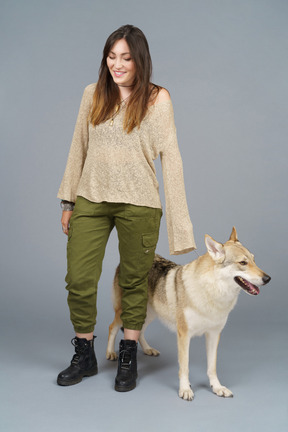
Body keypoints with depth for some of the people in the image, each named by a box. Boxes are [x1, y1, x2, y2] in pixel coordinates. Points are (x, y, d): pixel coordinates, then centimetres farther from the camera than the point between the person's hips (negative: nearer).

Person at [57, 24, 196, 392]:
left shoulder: (157, 99, 0)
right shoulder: (93, 94, 8)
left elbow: (169, 154, -2)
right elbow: (78, 148, 12)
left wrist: (179, 216, -7)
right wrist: (68, 200, 10)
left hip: (138, 203, -2)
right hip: (91, 200, 3)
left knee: (134, 280, 9)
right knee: (79, 279, 2)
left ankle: (128, 358, 28)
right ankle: (84, 356, 24)